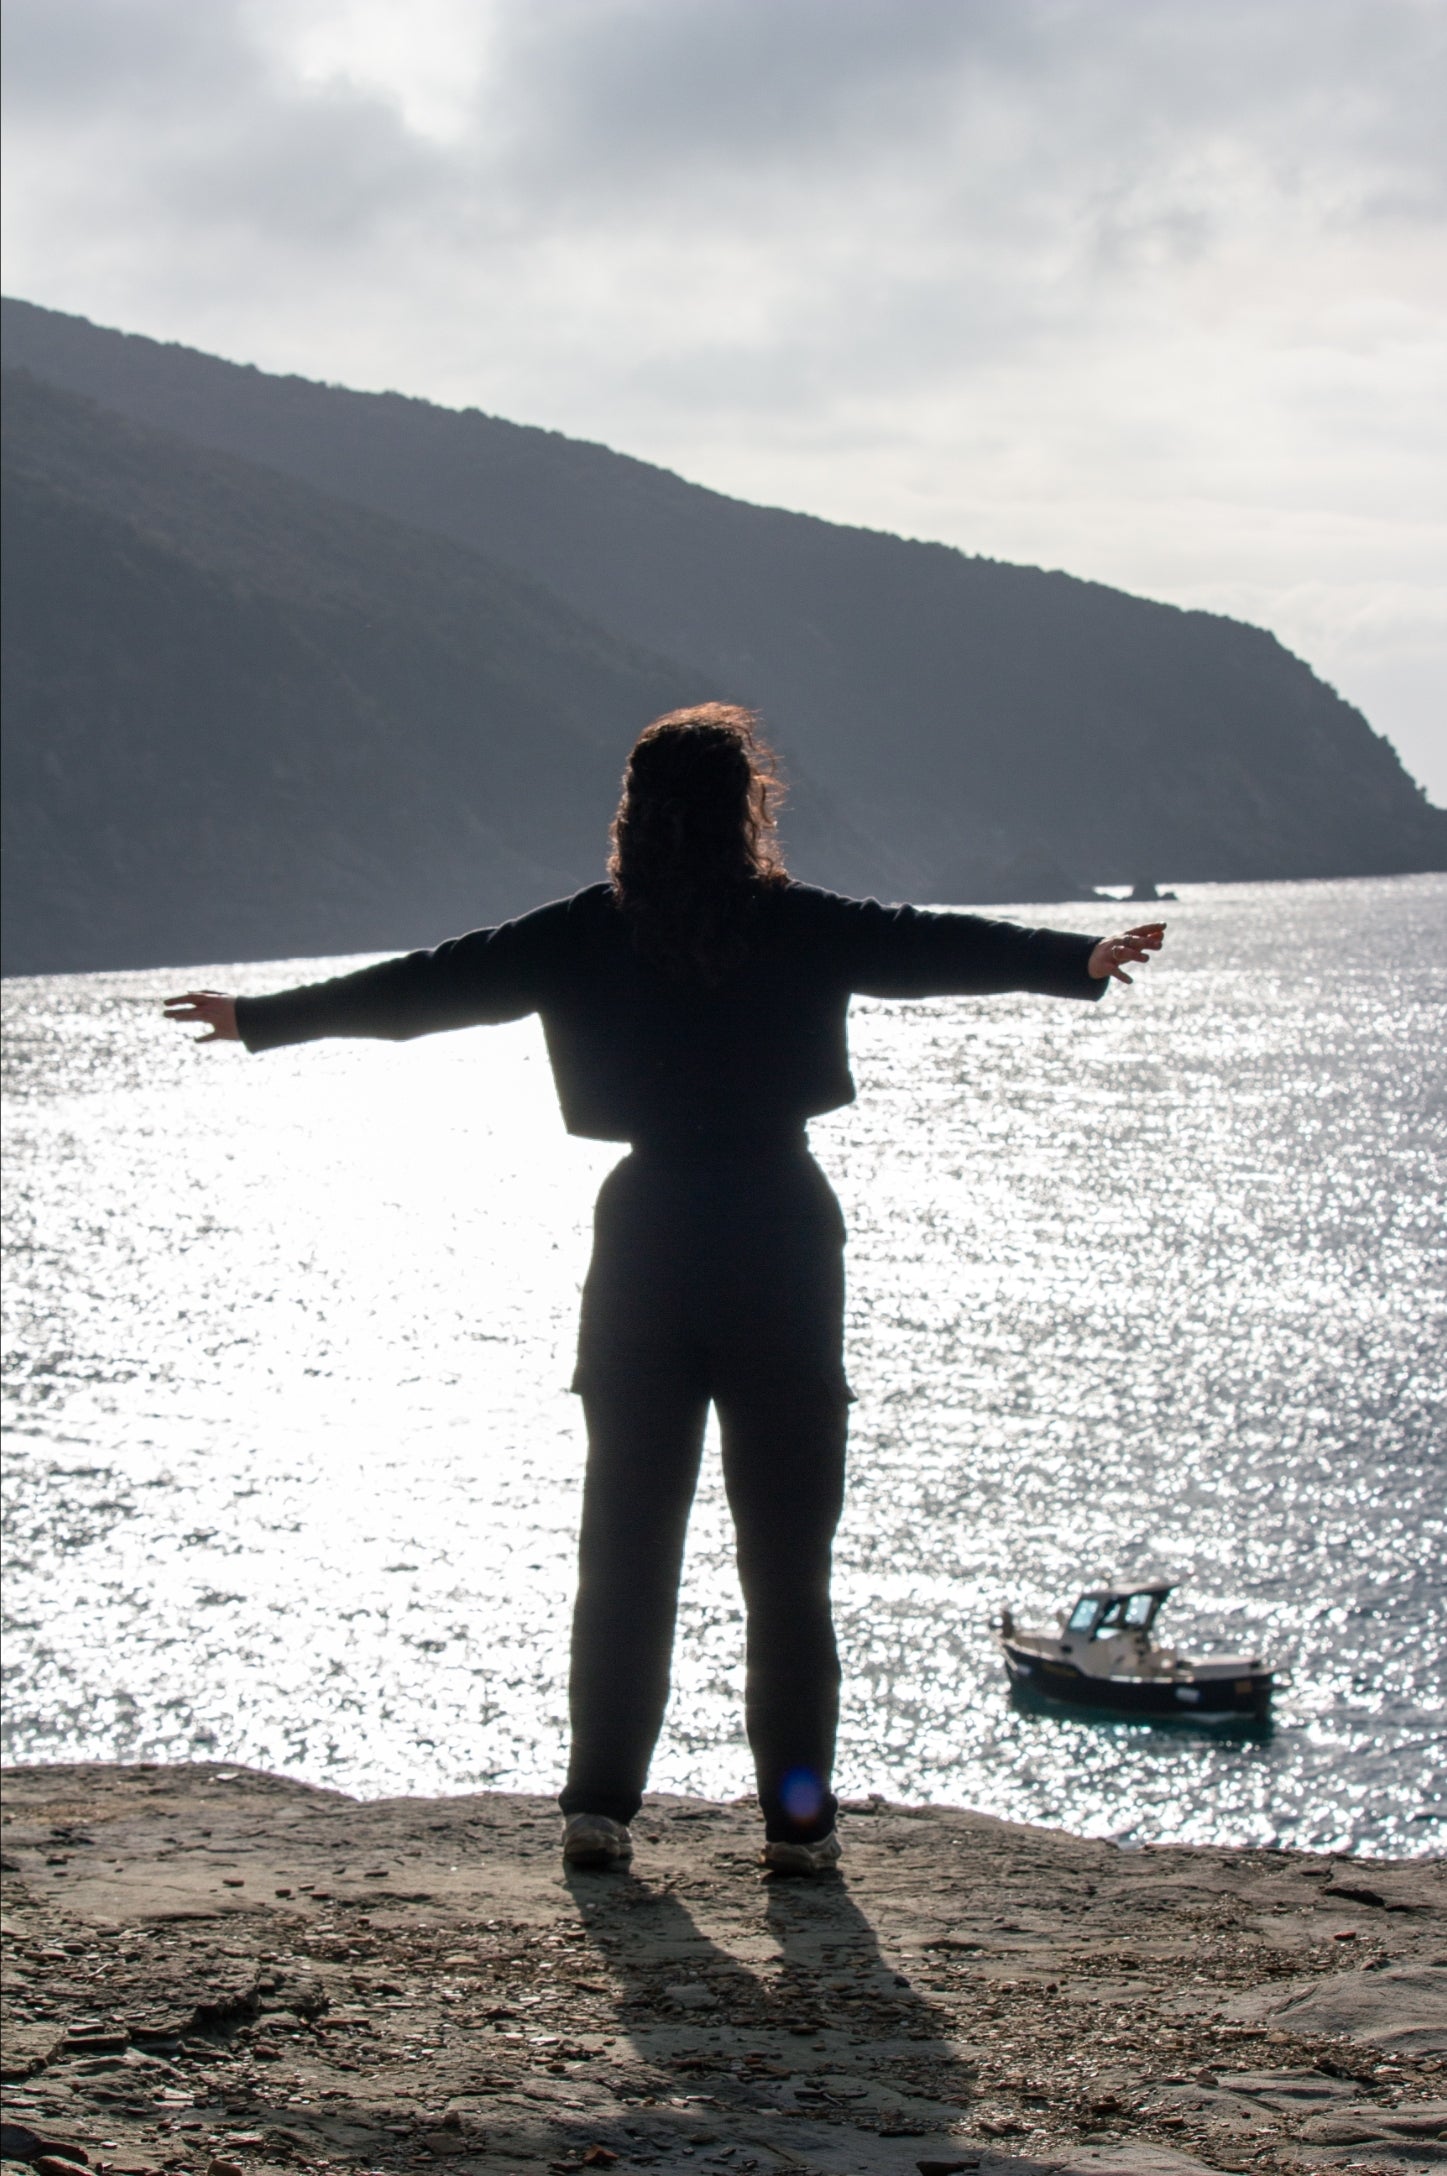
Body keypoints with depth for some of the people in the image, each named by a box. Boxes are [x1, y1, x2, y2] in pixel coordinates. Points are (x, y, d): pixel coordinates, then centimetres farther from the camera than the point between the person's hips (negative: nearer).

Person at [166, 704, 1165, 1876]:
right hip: (780, 1237, -2)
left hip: (646, 1238, 2)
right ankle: (797, 1817, 5)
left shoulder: (586, 935, 1)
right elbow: (940, 945, -14)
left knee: (625, 1543, 9)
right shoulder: (802, 928, -5)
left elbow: (426, 983, 5)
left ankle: (600, 1807, 10)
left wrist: (261, 1019, 13)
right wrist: (1082, 960, -17)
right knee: (786, 1553, 3)